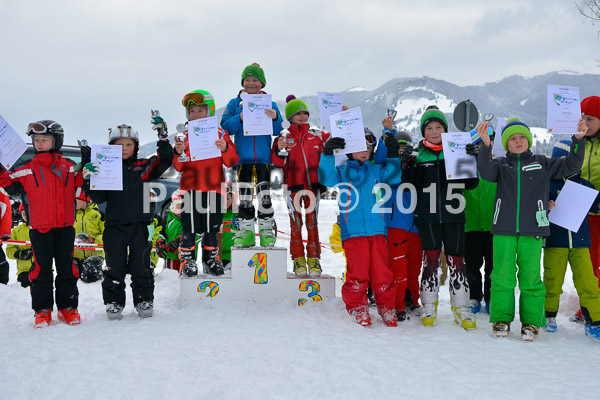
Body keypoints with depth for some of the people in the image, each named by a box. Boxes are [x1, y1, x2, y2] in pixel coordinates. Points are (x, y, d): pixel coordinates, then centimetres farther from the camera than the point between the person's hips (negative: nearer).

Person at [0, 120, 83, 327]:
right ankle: (43, 310, 12)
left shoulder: (70, 167, 5)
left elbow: (84, 182, 13)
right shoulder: (27, 170, 3)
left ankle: (68, 307, 17)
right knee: (42, 268, 2)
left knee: (66, 267, 7)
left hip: (65, 226, 1)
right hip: (39, 227, -1)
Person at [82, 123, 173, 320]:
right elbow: (98, 197, 3)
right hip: (114, 226, 0)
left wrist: (163, 139, -10)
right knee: (114, 267, 4)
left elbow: (165, 161, -1)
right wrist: (89, 178, -11)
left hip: (139, 225, 0)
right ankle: (114, 303, 15)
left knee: (141, 266, 5)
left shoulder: (144, 167, 8)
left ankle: (144, 300, 17)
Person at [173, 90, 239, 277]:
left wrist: (225, 149, -18)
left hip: (213, 188, 0)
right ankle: (186, 260, 10)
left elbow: (232, 162, 0)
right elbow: (179, 167, 7)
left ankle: (211, 258, 21)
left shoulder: (220, 135, 5)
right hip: (191, 188, 0)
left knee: (211, 227, 8)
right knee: (189, 227, -1)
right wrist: (178, 153, -12)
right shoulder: (186, 136, 7)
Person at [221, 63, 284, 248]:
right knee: (244, 196, 3)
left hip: (263, 157, 0)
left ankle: (266, 229, 9)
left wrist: (275, 118, -19)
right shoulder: (235, 103, 8)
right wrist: (239, 118, -19)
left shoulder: (270, 104, 8)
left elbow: (278, 131, 2)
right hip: (243, 158, 0)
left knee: (265, 195, -2)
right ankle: (246, 231, 11)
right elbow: (225, 127, -2)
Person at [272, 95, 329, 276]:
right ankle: (298, 260, 11)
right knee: (296, 224, 3)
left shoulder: (318, 136, 10)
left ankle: (314, 259, 8)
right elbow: (277, 162, -4)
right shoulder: (284, 138, 3)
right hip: (293, 185, -1)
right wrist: (278, 150, -25)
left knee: (312, 222, 2)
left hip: (312, 185, 1)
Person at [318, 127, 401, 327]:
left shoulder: (376, 171, 19)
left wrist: (393, 156, 4)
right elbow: (326, 179, -7)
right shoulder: (342, 172, 8)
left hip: (377, 229, 3)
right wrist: (328, 154, -18)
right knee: (358, 271, -6)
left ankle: (386, 306, 16)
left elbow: (393, 177, 15)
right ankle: (357, 306, 12)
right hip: (353, 231, -2)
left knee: (382, 270, -1)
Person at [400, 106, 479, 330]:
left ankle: (461, 309, 14)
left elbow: (471, 184, 6)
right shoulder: (417, 154, 5)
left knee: (456, 261, 3)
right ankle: (429, 307, 13)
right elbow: (409, 185, -1)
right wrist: (407, 164, -15)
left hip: (453, 215, 1)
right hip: (427, 216, -1)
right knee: (430, 259, -1)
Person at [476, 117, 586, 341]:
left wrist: (578, 140, -6)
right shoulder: (501, 165, 10)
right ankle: (501, 319, 15)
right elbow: (486, 172, -10)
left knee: (530, 278, 1)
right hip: (504, 231, 0)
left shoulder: (542, 163, 13)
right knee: (502, 277, 1)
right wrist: (486, 145, -25)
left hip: (532, 231, 0)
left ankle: (531, 321, 13)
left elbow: (570, 166, 8)